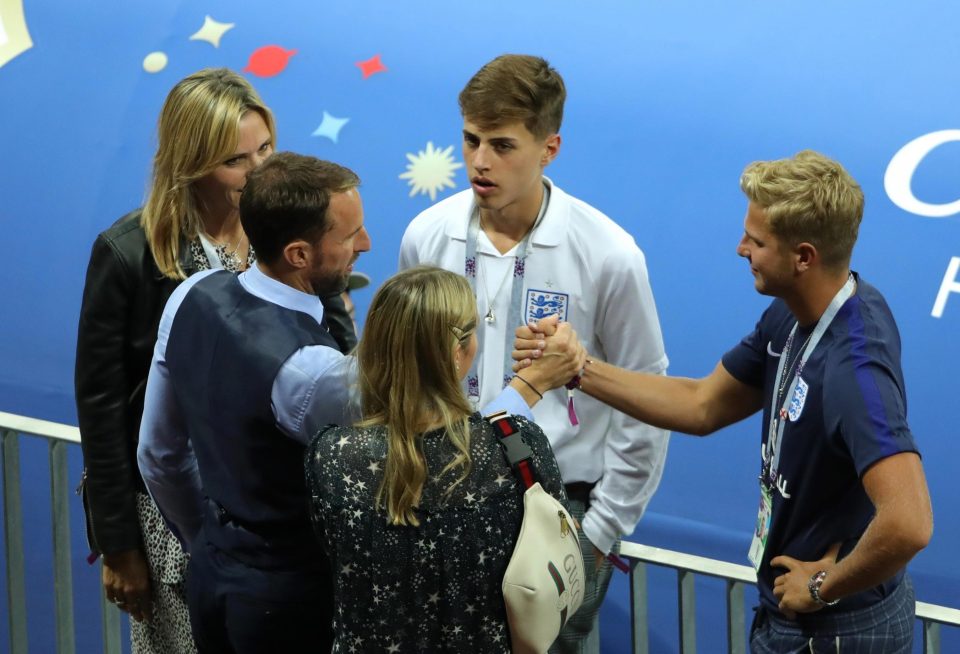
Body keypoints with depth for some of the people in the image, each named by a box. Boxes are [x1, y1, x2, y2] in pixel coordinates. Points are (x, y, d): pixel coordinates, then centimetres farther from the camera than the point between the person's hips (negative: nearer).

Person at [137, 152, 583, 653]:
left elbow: (158, 455, 4)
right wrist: (533, 382, -17)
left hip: (210, 577, 7)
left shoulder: (192, 296, -9)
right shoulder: (313, 373, -32)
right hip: (292, 599, -7)